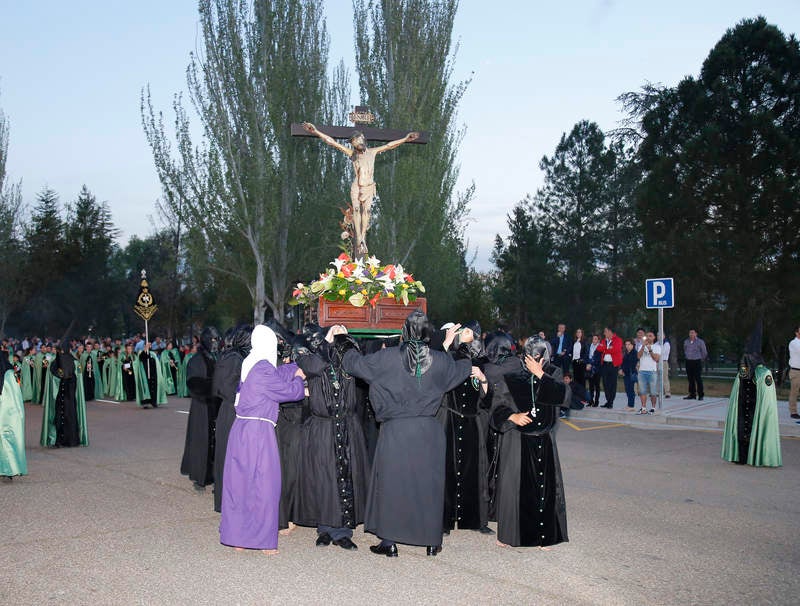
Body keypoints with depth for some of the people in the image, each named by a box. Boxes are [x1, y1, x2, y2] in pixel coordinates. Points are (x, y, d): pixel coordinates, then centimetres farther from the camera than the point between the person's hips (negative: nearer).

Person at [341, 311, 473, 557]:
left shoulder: (388, 357, -9)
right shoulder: (440, 360, -1)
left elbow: (355, 364, 1)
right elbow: (459, 369, 22)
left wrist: (348, 350, 24)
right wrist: (471, 367, 46)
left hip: (395, 430, -2)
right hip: (428, 431, 2)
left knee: (391, 481, 9)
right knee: (428, 481, 12)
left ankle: (390, 542, 13)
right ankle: (432, 541, 19)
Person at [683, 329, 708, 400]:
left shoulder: (700, 342, -4)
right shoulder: (686, 342, 9)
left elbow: (704, 353, 5)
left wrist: (701, 359, 12)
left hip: (697, 362, -4)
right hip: (688, 362, 4)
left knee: (698, 379, -6)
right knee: (690, 379, 5)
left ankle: (700, 395, -2)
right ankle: (692, 394, 11)